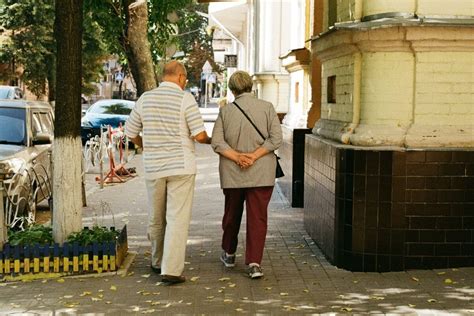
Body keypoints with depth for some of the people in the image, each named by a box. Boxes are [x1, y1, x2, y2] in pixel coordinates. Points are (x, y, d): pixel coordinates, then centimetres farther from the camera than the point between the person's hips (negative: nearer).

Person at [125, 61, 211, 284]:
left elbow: (131, 134, 11)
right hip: (181, 166, -4)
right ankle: (171, 270, -7)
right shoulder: (185, 99, -8)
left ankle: (159, 262, 33)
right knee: (177, 219, -3)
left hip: (153, 167, 4)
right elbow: (199, 135, -12)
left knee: (156, 218, 17)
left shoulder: (145, 99, 5)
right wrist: (210, 141, 11)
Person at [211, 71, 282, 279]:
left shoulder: (225, 110, 0)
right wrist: (254, 156, -12)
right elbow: (275, 138, -10)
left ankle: (229, 254, 34)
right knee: (257, 217, 1)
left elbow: (217, 142, -7)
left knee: (231, 214, 18)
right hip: (261, 173, -1)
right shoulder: (267, 108, -2)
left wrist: (237, 157, -12)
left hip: (232, 173, 2)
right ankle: (254, 263, -8)